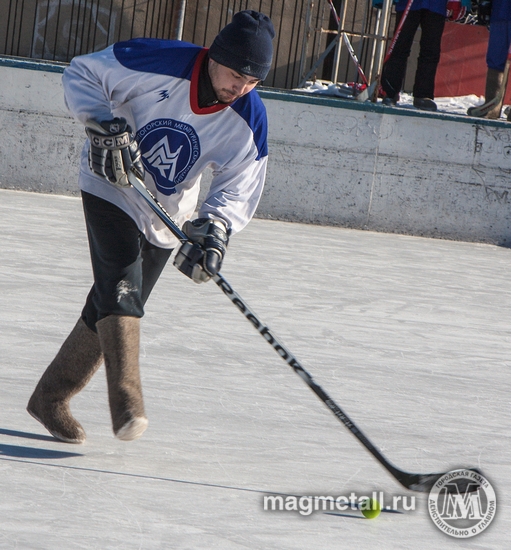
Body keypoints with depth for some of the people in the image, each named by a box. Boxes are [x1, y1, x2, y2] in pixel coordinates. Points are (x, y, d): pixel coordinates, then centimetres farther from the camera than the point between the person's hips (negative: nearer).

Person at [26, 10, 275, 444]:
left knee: (110, 309, 7)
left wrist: (214, 227, -35)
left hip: (167, 217, 4)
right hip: (111, 188, -4)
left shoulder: (249, 121, -15)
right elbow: (81, 74, -13)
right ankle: (127, 400, -34)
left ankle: (51, 397, 21)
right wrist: (105, 126, -28)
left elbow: (238, 189, -15)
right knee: (122, 284, -23)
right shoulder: (157, 65, -24)